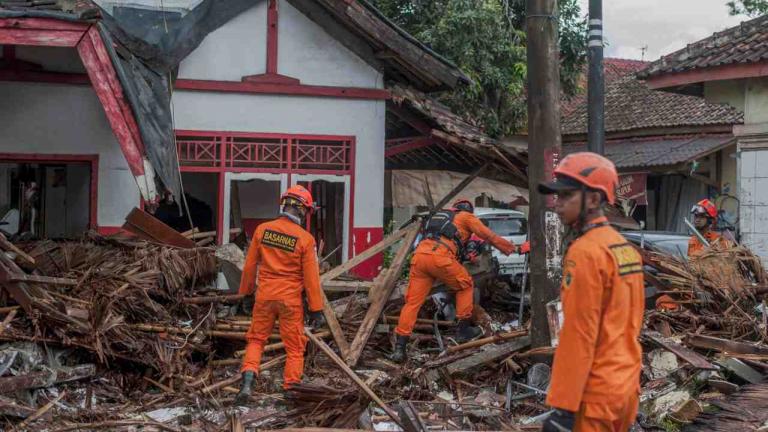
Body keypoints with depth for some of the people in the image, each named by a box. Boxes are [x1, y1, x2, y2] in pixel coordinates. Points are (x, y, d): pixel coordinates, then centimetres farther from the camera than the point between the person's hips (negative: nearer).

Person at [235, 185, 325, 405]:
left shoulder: (262, 229, -4)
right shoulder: (305, 239, -11)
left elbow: (250, 265, 4)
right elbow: (311, 277, -9)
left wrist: (245, 292, 18)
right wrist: (316, 310, -2)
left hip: (265, 296, 2)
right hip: (290, 299, -2)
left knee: (256, 339, 16)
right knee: (295, 347, 10)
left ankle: (247, 382, 1)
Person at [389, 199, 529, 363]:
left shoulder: (441, 215, 36)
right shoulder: (468, 217, 19)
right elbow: (490, 237, 16)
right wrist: (516, 249, 24)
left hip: (419, 255, 5)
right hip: (440, 257, -5)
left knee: (413, 301, 3)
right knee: (465, 285, 19)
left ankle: (399, 348, -4)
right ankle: (464, 329, 22)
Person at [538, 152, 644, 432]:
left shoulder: (586, 251, -17)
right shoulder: (626, 247, 9)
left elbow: (579, 334, -20)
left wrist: (563, 406, -18)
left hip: (596, 393, -8)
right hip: (626, 386, 8)